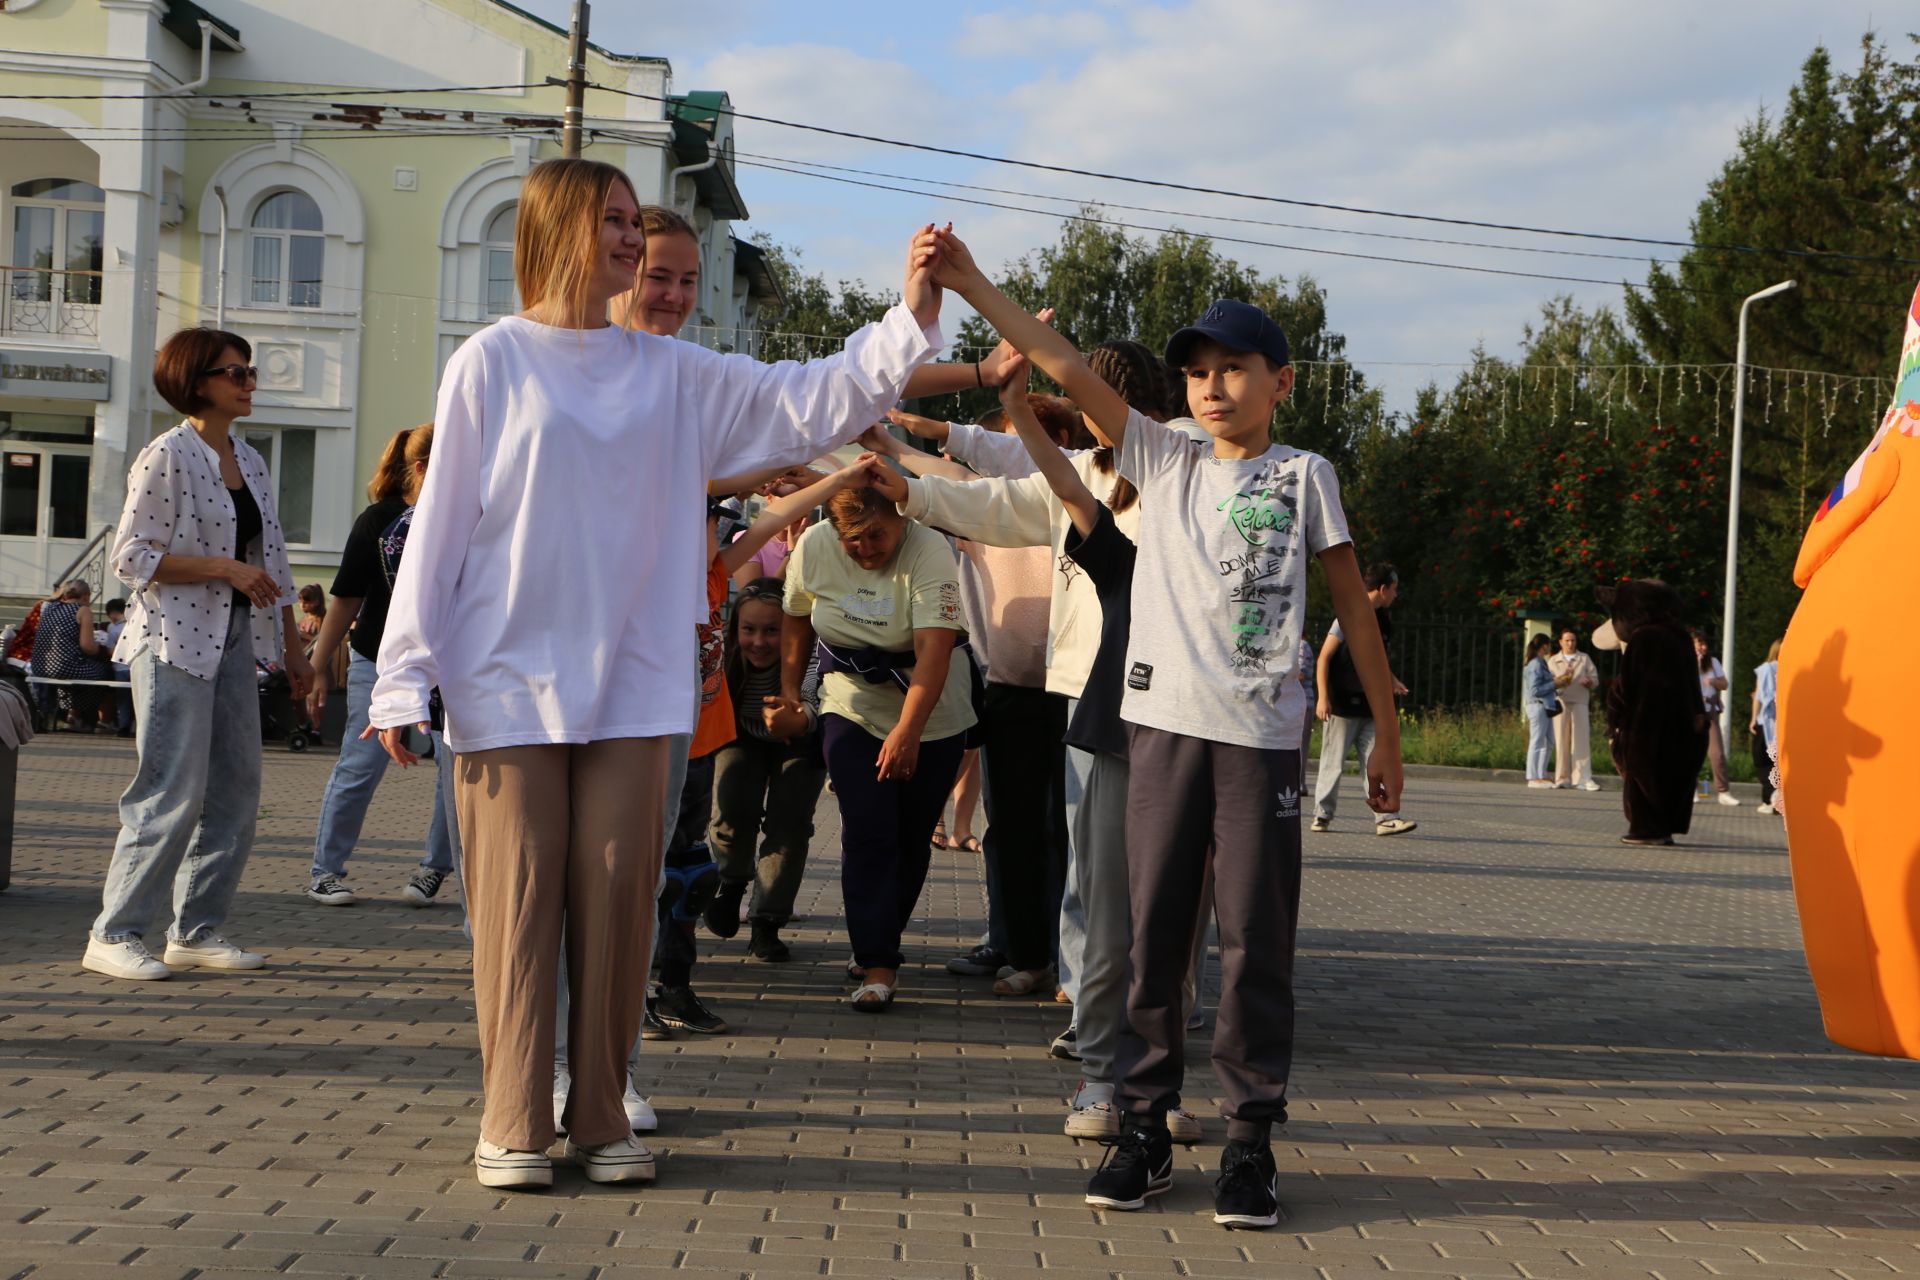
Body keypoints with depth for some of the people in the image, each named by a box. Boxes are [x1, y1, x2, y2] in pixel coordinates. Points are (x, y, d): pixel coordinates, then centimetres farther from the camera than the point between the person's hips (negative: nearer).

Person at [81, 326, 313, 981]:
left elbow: (272, 562, 19)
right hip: (175, 640, -8)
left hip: (234, 641, 8)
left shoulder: (249, 460, 14)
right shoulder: (166, 457, -8)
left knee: (237, 788, 4)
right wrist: (225, 568, -18)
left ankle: (198, 930, 12)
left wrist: (292, 648, 18)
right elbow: (132, 557, -13)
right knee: (174, 792, -10)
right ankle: (114, 934, -1)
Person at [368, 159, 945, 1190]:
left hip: (632, 686, 3)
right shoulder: (493, 362, 0)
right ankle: (512, 1123, 7)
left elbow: (812, 404, 5)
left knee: (617, 896, 4)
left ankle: (600, 1113, 14)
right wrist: (404, 676, -3)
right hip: (509, 681, -3)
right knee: (517, 899, -1)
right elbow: (440, 524, 0)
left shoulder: (672, 375, 10)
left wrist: (911, 315, -6)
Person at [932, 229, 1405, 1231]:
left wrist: (1386, 733, 6)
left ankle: (1250, 1139, 7)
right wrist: (970, 285, -3)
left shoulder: (1303, 475, 8)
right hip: (1164, 722, 2)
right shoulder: (1164, 462, 13)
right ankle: (1144, 1127, 14)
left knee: (1255, 941, 0)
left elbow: (1352, 605, 9)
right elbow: (1067, 370, 5)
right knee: (1153, 933, 5)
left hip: (1262, 734, -2)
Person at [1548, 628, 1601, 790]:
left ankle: (1583, 779, -12)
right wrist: (1560, 681, -11)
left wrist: (1588, 682, -12)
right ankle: (1562, 778, 1)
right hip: (1560, 703, 0)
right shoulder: (1553, 661, 17)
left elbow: (1595, 679, 11)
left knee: (1581, 739, -8)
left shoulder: (1585, 659, 17)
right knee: (1561, 740, -4)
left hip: (1580, 702, 0)